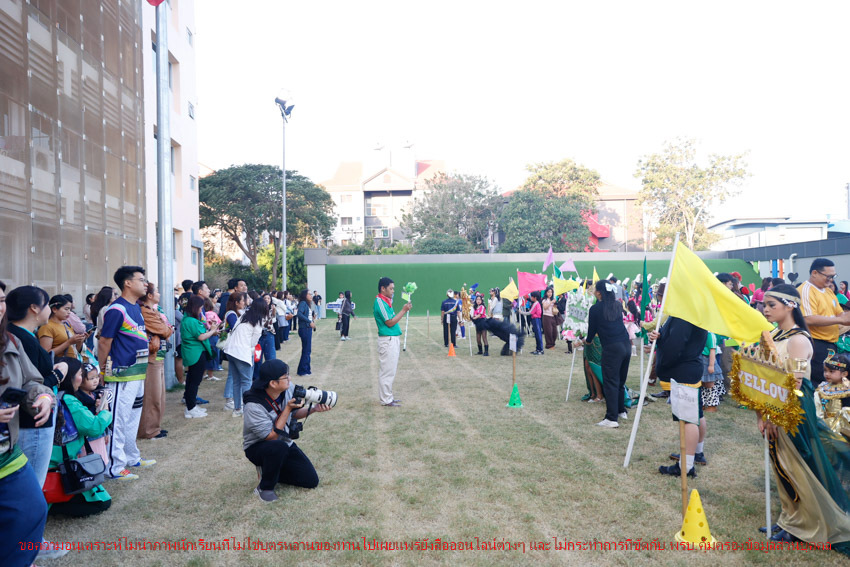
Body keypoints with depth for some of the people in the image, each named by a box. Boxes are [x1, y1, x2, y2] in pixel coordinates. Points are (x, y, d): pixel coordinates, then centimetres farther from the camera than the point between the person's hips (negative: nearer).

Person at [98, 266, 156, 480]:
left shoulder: (136, 307, 12)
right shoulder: (116, 310, -16)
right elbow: (104, 343, -15)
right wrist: (102, 372, -11)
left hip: (138, 373, 10)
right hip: (122, 374, -10)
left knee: (133, 418, 19)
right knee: (118, 420, -2)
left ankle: (132, 457, 32)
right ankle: (115, 467, 6)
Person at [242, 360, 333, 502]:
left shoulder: (289, 388, -14)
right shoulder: (254, 406, -30)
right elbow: (272, 436, -26)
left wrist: (313, 409, -16)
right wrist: (287, 409, -29)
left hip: (284, 444, 6)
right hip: (258, 447, -6)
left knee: (311, 480, -3)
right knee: (279, 447, -40)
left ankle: (270, 469, 15)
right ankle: (265, 488, -14)